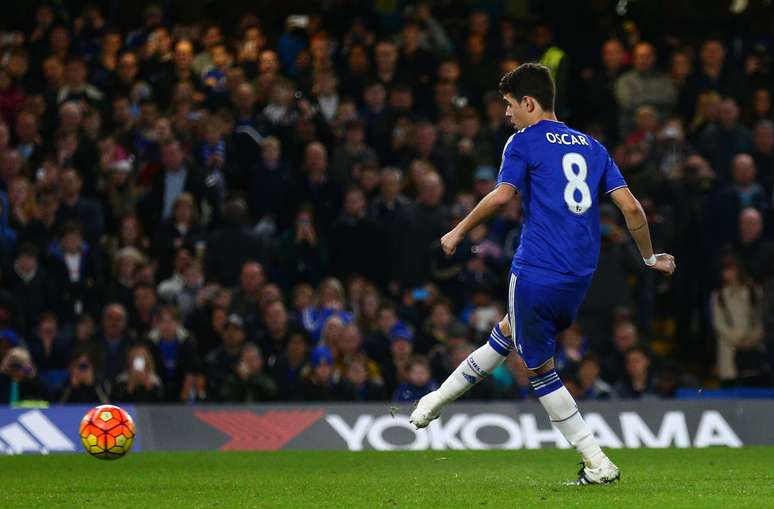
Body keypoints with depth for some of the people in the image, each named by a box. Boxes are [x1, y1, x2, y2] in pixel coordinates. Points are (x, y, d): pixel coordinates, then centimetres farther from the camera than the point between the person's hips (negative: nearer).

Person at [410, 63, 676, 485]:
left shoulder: (525, 142, -1)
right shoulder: (591, 146, 15)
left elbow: (502, 195, -16)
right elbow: (630, 207, 8)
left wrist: (458, 233, -5)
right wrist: (650, 258, 19)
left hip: (536, 272, -7)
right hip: (580, 277, 7)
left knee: (540, 370, 5)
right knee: (505, 333, 27)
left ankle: (599, 465, 2)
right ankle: (436, 400, 39)